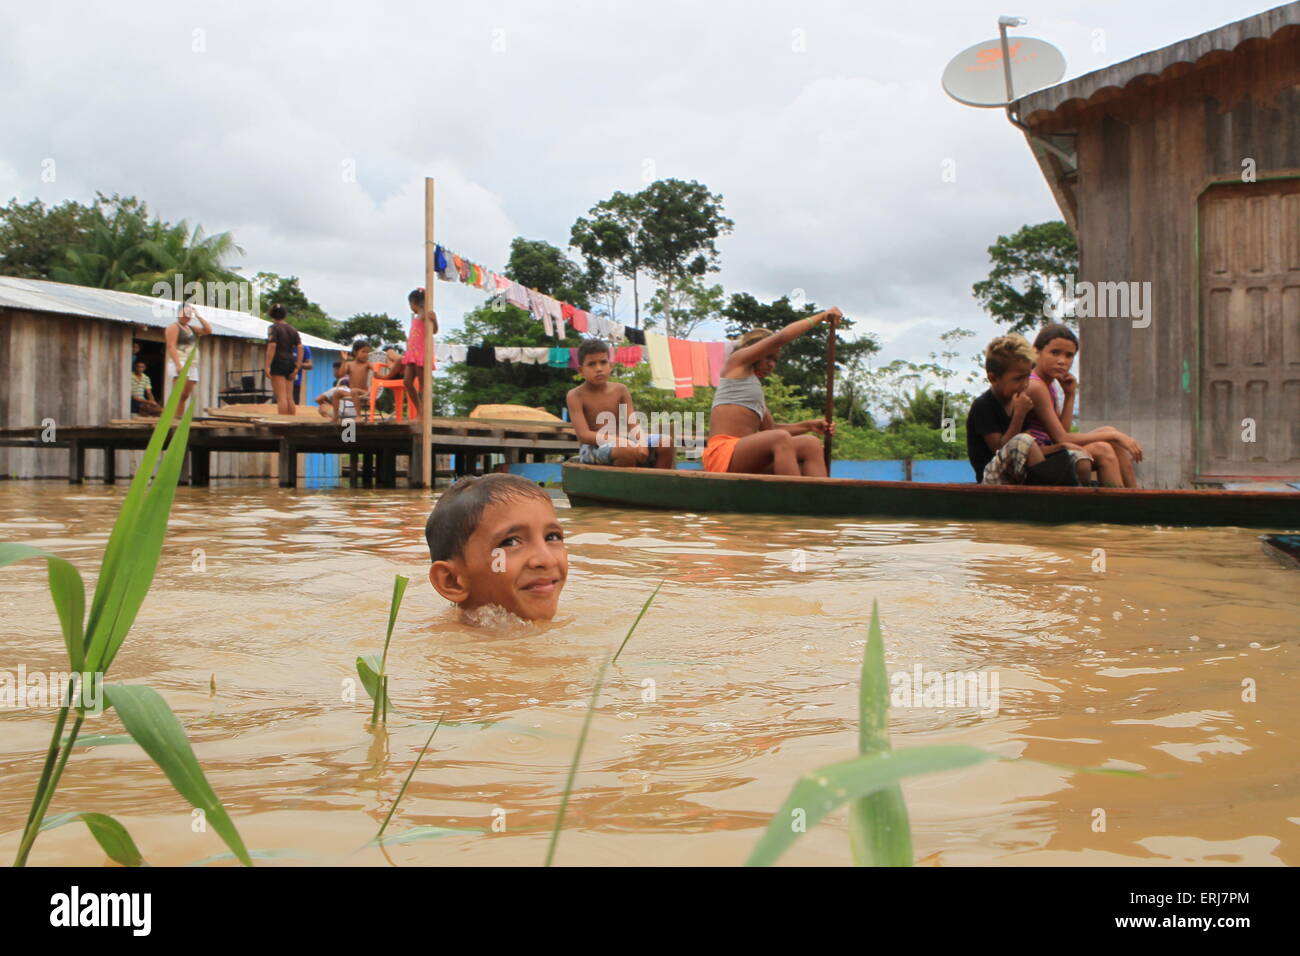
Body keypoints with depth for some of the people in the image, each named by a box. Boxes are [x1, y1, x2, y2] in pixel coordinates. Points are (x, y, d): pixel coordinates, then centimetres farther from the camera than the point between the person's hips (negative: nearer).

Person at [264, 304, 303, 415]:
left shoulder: (273, 328, -5)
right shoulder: (293, 329, 13)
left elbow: (272, 346, -16)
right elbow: (300, 348, 5)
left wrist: (267, 366, -18)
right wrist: (297, 367, 3)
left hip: (278, 363, -6)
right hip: (290, 363, 6)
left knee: (281, 397, -9)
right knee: (289, 398, 9)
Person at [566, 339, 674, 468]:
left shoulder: (620, 390, 6)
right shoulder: (575, 396, -8)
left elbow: (633, 425, -1)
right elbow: (584, 435, -18)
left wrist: (642, 443, -25)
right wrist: (619, 440, -30)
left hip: (618, 444, 6)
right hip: (594, 448, -6)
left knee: (665, 443, -12)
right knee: (628, 450, -36)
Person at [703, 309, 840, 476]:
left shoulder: (757, 387, 32)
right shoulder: (737, 361, 10)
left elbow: (771, 429, 27)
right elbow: (780, 338, 0)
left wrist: (809, 425, 12)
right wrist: (821, 316, 7)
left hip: (744, 458, 8)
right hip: (723, 451, -8)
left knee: (811, 444, -6)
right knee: (781, 439, -33)